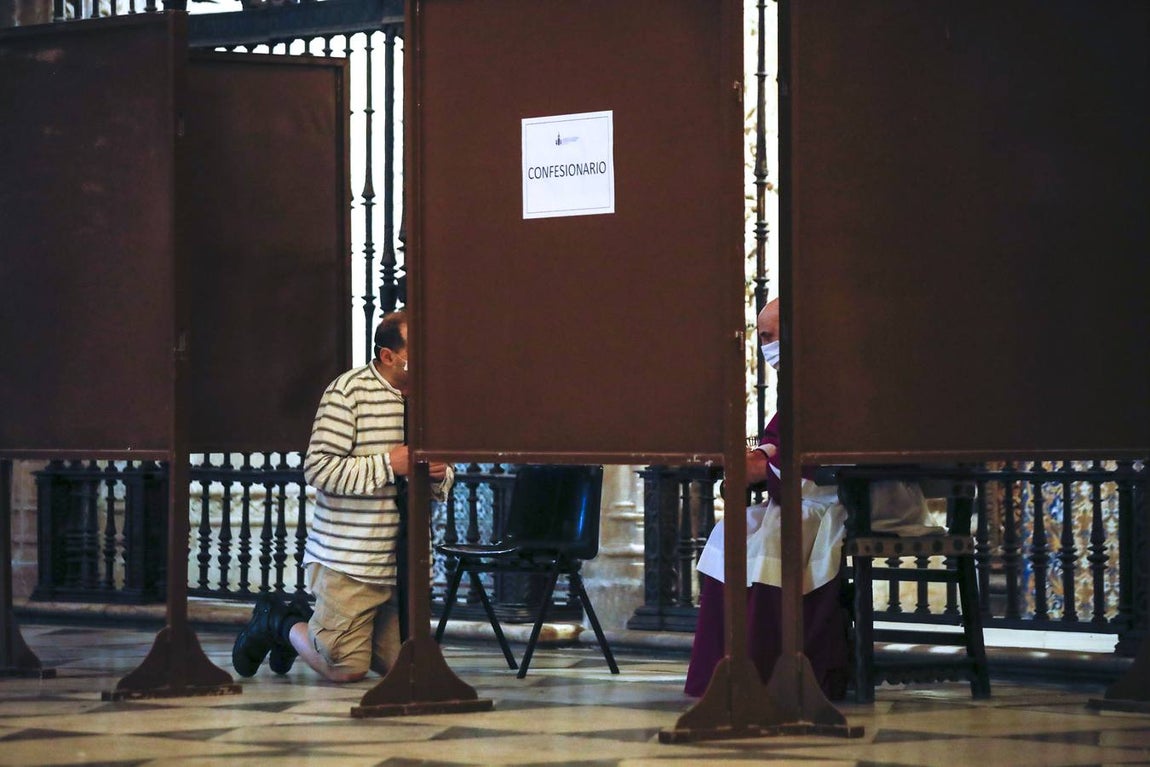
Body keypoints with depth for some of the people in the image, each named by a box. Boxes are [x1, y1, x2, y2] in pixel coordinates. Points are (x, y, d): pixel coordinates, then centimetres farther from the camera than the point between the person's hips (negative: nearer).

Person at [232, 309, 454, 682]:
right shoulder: (348, 392, -10)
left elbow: (440, 481, 22)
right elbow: (317, 468, -17)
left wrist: (440, 476, -3)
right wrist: (387, 465, -21)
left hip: (402, 565, 7)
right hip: (348, 562, -7)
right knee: (347, 668, -6)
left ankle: (306, 624, 31)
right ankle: (274, 622, 22)